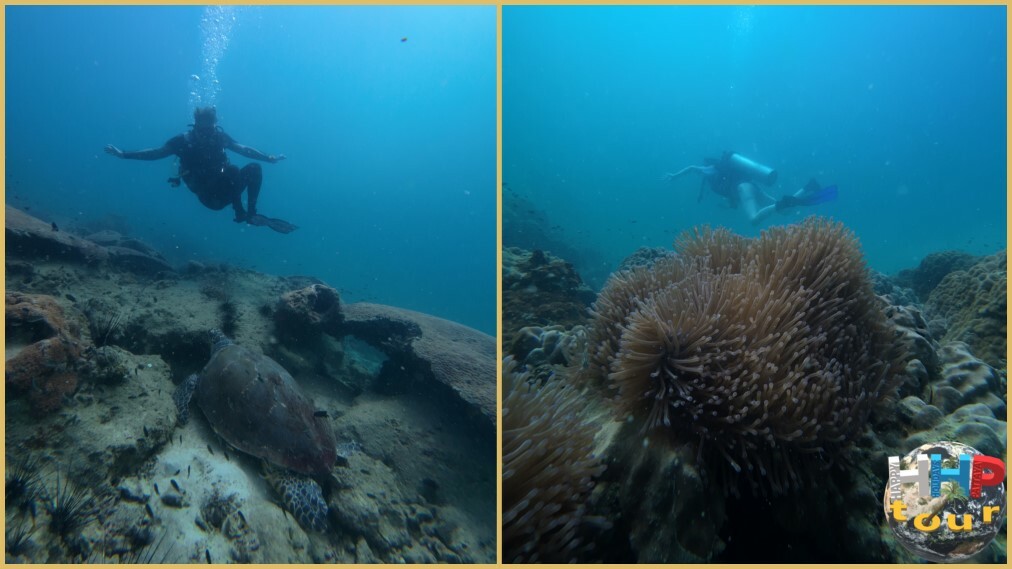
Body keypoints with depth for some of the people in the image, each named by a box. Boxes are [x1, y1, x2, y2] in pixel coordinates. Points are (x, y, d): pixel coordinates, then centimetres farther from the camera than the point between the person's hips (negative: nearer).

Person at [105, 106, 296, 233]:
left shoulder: (219, 136, 4)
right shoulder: (184, 140, -5)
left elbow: (243, 149, 16)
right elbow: (156, 153, 1)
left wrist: (269, 158, 17)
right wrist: (123, 154, -4)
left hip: (225, 192, 5)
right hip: (209, 196, -4)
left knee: (254, 168, -17)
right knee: (232, 169, -31)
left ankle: (251, 213, -11)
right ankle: (240, 213, -19)